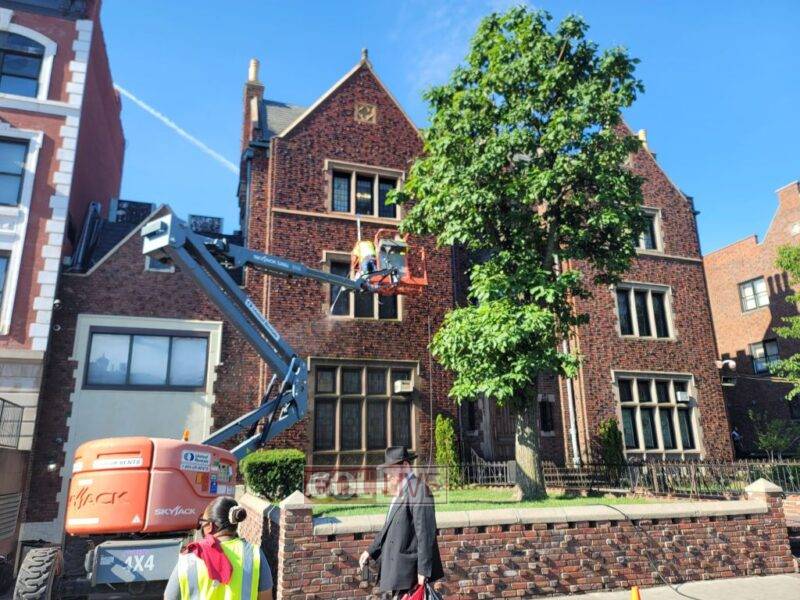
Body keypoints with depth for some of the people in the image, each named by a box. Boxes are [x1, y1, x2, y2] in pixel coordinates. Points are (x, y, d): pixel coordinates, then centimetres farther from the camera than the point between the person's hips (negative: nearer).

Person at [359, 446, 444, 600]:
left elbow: (425, 534, -19)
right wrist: (371, 551, 12)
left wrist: (423, 571, -18)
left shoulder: (419, 490, -16)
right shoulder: (400, 492, 15)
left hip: (406, 574, -9)